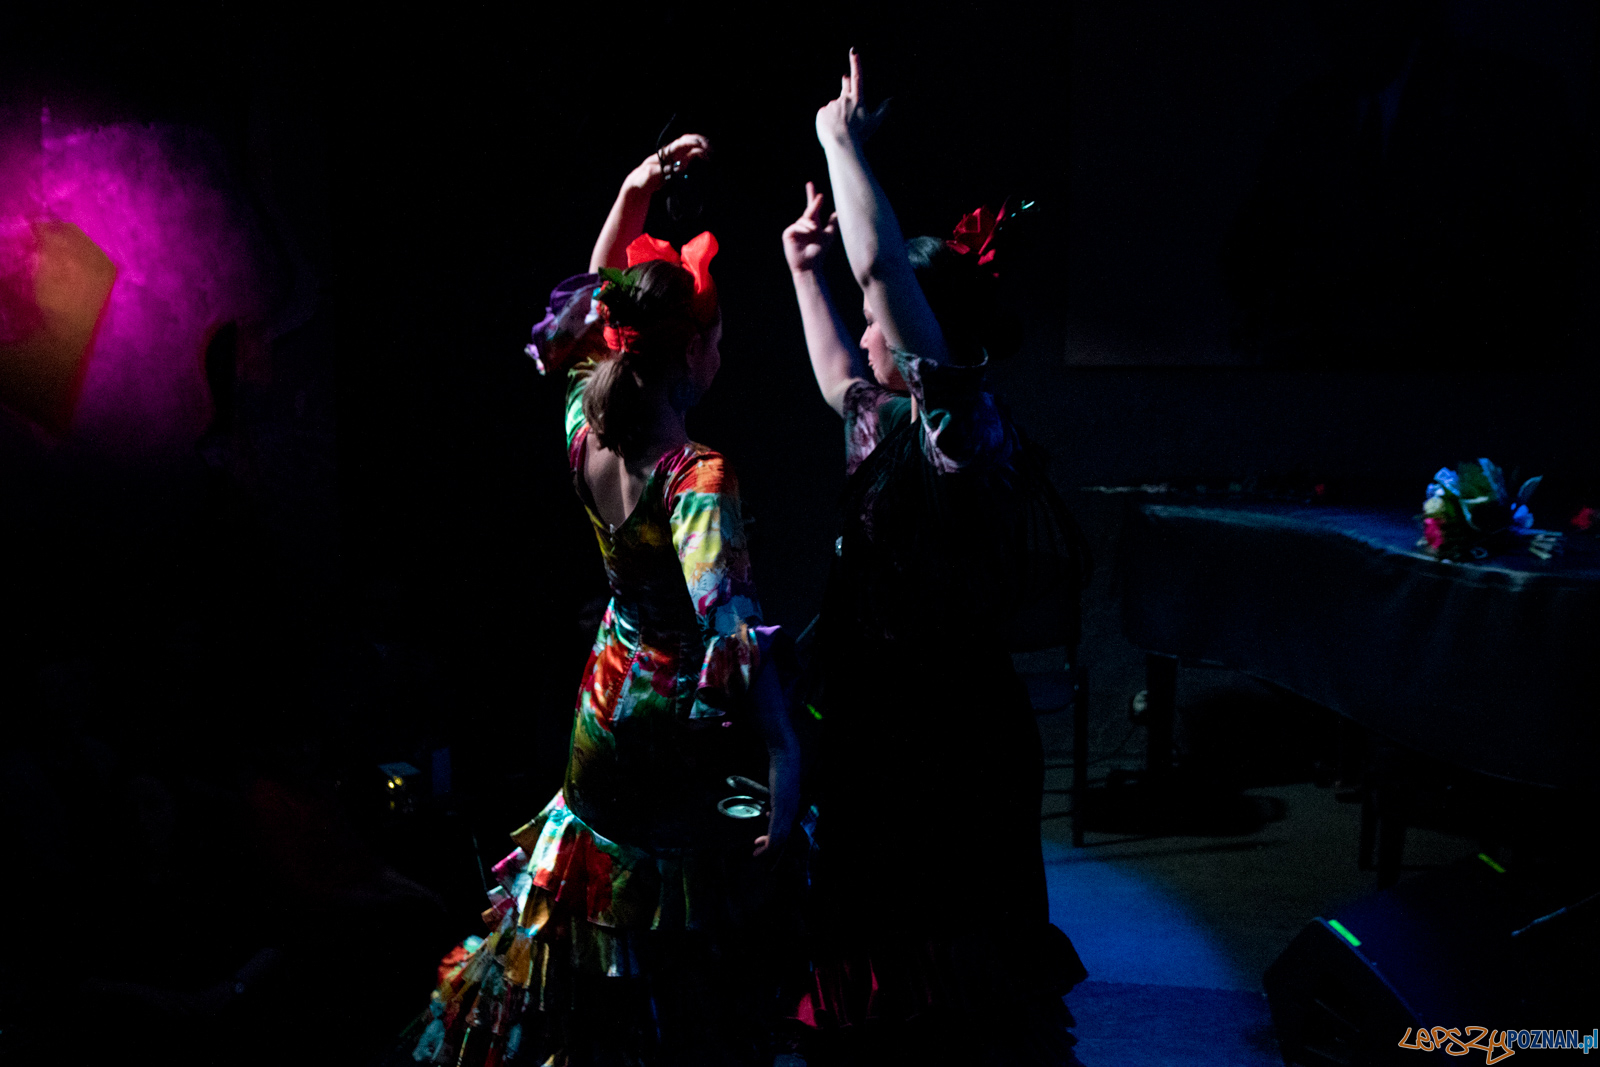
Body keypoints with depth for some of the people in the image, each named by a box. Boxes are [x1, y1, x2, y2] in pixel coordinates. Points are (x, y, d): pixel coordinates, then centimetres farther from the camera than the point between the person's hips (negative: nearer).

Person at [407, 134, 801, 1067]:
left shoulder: (587, 437, -5)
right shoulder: (697, 476, -25)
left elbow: (596, 313, 13)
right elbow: (732, 630, -34)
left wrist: (634, 195, 11)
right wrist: (784, 753, -35)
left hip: (610, 707, 7)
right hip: (684, 732, -7)